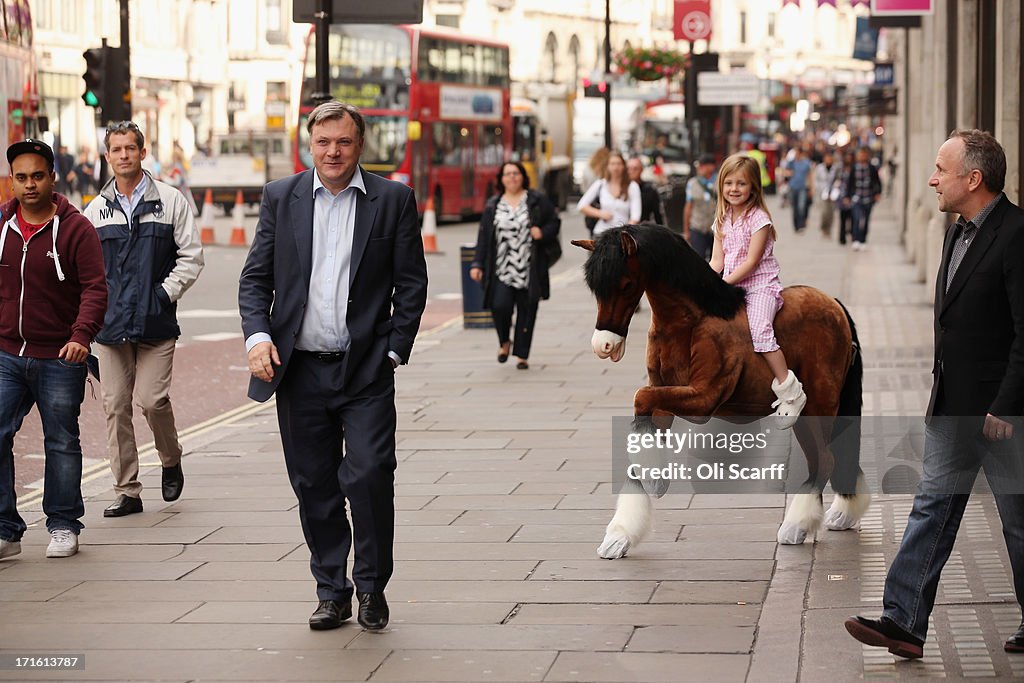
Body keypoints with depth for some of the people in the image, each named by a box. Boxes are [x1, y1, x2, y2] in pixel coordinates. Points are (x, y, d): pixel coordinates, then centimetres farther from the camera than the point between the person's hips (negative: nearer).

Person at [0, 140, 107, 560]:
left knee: (61, 443, 8)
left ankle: (63, 527, 21)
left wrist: (81, 335, -24)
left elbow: (95, 288, -10)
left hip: (59, 358, -3)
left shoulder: (75, 228, -6)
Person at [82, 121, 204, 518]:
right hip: (111, 323, 3)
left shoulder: (170, 201, 3)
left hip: (156, 322, -3)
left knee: (152, 399, -11)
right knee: (115, 406, 0)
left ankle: (171, 460, 18)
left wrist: (166, 293, -7)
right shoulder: (96, 209, 10)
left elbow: (191, 257, 2)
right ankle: (127, 491, 7)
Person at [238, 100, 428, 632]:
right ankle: (331, 591, 19)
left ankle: (372, 587, 6)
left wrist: (395, 350, -4)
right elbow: (255, 278, 8)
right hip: (300, 369, 2)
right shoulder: (280, 198, 7)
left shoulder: (393, 199, 2)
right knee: (314, 487, 7)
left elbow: (412, 283, 4)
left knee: (369, 474, -12)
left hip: (366, 370, -2)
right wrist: (257, 334, -8)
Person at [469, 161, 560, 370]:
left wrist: (543, 233, -12)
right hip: (502, 268, 0)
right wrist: (477, 264, 3)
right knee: (500, 306, -15)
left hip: (529, 269, 0)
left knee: (526, 311, 1)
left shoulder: (537, 200, 5)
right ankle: (504, 342, 14)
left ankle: (522, 355, 14)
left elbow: (555, 222, 10)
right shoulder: (493, 205, 9)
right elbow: (484, 236, 9)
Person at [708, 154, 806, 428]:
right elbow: (717, 261, 7)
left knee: (759, 330, -27)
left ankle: (790, 392, -25)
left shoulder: (758, 218, -10)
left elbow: (751, 262, -16)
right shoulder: (722, 220, 11)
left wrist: (723, 282, -21)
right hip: (733, 288, 8)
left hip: (761, 285, -8)